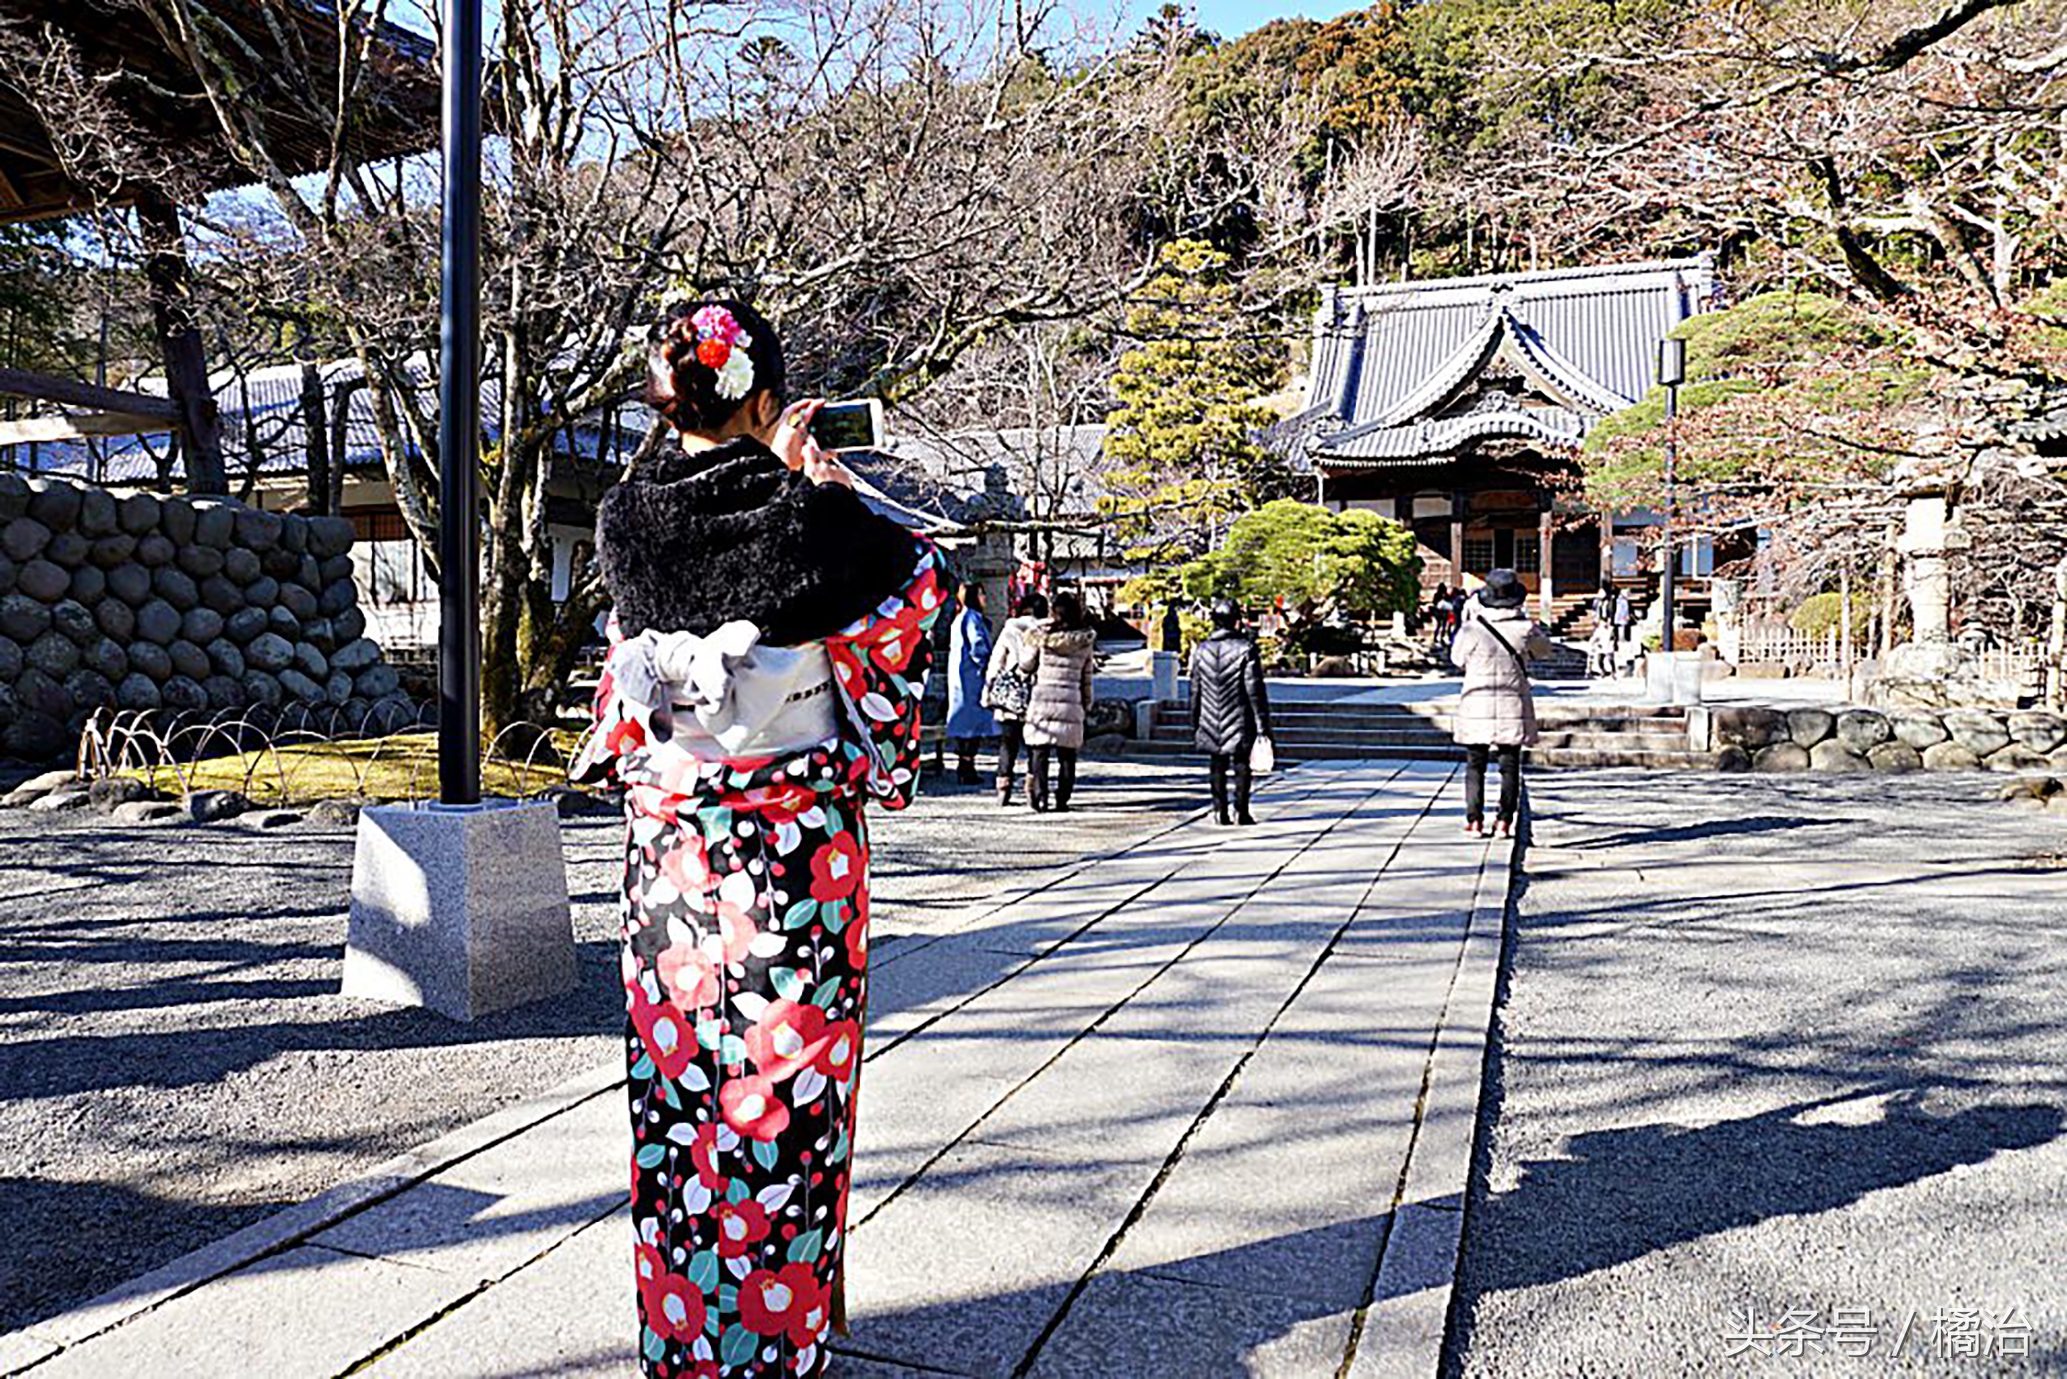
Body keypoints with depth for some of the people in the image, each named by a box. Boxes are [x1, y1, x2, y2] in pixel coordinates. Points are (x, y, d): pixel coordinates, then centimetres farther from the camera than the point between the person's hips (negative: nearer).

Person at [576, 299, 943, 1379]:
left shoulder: (623, 519, -4)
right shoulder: (814, 517, -13)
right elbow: (923, 578, 5)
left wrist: (769, 474, 20)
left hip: (669, 843, 3)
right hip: (796, 849, -3)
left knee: (676, 1077, 14)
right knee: (787, 1085, 9)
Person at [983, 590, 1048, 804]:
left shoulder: (1010, 630, 3)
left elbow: (995, 662, 4)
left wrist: (988, 691, 11)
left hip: (1009, 696, 1)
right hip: (1036, 698, -1)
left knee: (1007, 744, 8)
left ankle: (1003, 789, 4)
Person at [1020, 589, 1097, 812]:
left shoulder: (1040, 636, -3)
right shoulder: (1085, 642, 3)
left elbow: (1026, 666, 7)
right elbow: (1086, 680, 8)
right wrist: (1086, 705, 17)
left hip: (1042, 700, -1)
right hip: (1071, 703, 1)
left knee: (1039, 753, 5)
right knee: (1067, 756, 8)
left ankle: (1040, 799, 0)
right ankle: (1062, 799, 8)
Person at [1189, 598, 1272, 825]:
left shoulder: (1201, 651, 3)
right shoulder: (1246, 649, -9)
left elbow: (1195, 692, 7)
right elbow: (1255, 690, -8)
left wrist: (1194, 725, 15)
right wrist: (1262, 724, -4)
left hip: (1211, 723, 3)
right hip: (1240, 722, -3)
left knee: (1218, 766, 11)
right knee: (1241, 765, 5)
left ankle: (1220, 811, 10)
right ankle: (1240, 811, 4)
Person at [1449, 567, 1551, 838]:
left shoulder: (1472, 630, -10)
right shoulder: (1525, 629, -7)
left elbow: (1458, 659, 7)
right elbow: (1544, 649, 14)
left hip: (1477, 706, -1)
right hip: (1514, 705, 1)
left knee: (1475, 765, 8)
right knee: (1510, 767, 8)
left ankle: (1474, 820, 5)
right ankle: (1504, 820, 5)